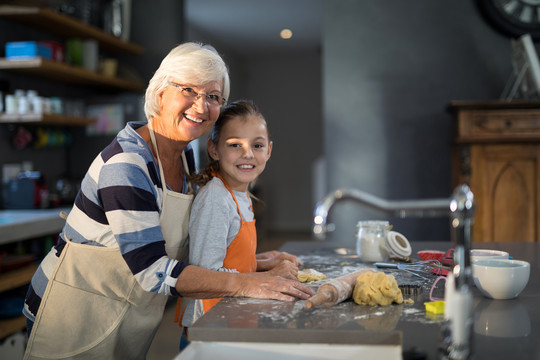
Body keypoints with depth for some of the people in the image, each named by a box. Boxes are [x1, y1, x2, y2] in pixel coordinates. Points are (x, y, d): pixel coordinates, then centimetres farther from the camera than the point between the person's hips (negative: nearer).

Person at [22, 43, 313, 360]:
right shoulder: (126, 164, -25)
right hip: (76, 320, -7)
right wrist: (245, 284, -30)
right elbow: (152, 271, -30)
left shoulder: (186, 155, 2)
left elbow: (185, 242, 11)